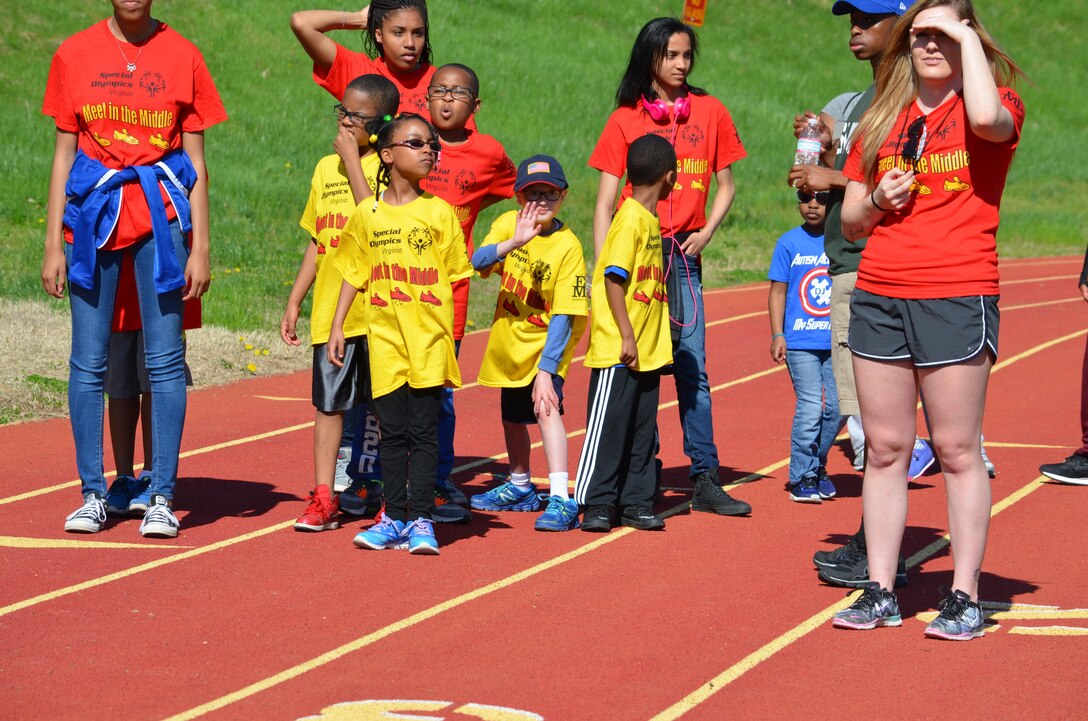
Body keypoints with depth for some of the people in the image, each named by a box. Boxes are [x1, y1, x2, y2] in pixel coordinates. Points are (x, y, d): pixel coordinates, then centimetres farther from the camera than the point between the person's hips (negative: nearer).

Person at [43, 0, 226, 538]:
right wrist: (53, 244, 4)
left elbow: (196, 163, 5)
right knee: (89, 361, 1)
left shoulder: (182, 55, 3)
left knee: (164, 360, -2)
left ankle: (161, 497, 3)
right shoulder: (75, 55, 5)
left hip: (161, 213, -1)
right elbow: (64, 155, 8)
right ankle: (92, 494, 10)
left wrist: (199, 247, -1)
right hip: (94, 212, 1)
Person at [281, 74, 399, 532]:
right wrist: (294, 302, 16)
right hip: (330, 309, 5)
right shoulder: (326, 167, 14)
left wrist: (353, 160, -14)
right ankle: (323, 499, 9)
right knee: (327, 403, 5)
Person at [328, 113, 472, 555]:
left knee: (423, 432, -1)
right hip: (385, 340, 2)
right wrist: (336, 328, 6)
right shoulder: (367, 215, 5)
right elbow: (354, 276, 12)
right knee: (392, 433, 5)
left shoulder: (439, 212, 1)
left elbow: (456, 275, 3)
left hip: (429, 340, -1)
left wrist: (452, 335, -4)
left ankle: (421, 519, 3)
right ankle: (394, 518, 12)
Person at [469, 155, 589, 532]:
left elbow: (563, 316, -23)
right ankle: (520, 488, 43)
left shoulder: (568, 246, -20)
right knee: (512, 416, 20)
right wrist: (514, 242, -44)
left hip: (548, 342, -5)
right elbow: (479, 261, -26)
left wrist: (546, 370, -29)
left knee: (545, 406, -26)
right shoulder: (509, 223, -8)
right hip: (510, 340, 5)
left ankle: (561, 500, -30)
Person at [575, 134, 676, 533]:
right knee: (608, 426, -3)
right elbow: (613, 278, -18)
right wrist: (627, 336, -20)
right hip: (617, 350, -9)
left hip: (647, 350, 9)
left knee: (641, 429, 10)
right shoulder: (631, 219, -13)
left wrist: (652, 337, 18)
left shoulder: (651, 220, 14)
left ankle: (636, 502, 15)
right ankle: (596, 504, 1)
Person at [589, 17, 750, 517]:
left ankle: (704, 480, 3)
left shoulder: (710, 112, 8)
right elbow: (605, 202, 1)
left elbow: (725, 185, 15)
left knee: (691, 367, 0)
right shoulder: (625, 120, 3)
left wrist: (706, 232, -2)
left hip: (683, 256, 1)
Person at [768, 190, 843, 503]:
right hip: (800, 342, -2)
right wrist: (777, 335, -3)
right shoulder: (789, 243, 3)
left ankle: (816, 464, 23)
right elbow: (778, 291, 4)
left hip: (838, 341, 2)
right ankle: (802, 477, 6)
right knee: (810, 408, -8)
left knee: (839, 406, 0)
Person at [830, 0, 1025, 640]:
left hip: (956, 298, -5)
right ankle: (880, 593, 12)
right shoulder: (882, 120, 14)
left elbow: (987, 117, -27)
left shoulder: (995, 104, 1)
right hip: (878, 297, 5)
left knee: (957, 450, -2)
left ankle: (965, 598, 4)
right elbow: (850, 221, 19)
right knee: (885, 448, 7)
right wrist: (876, 202, -4)